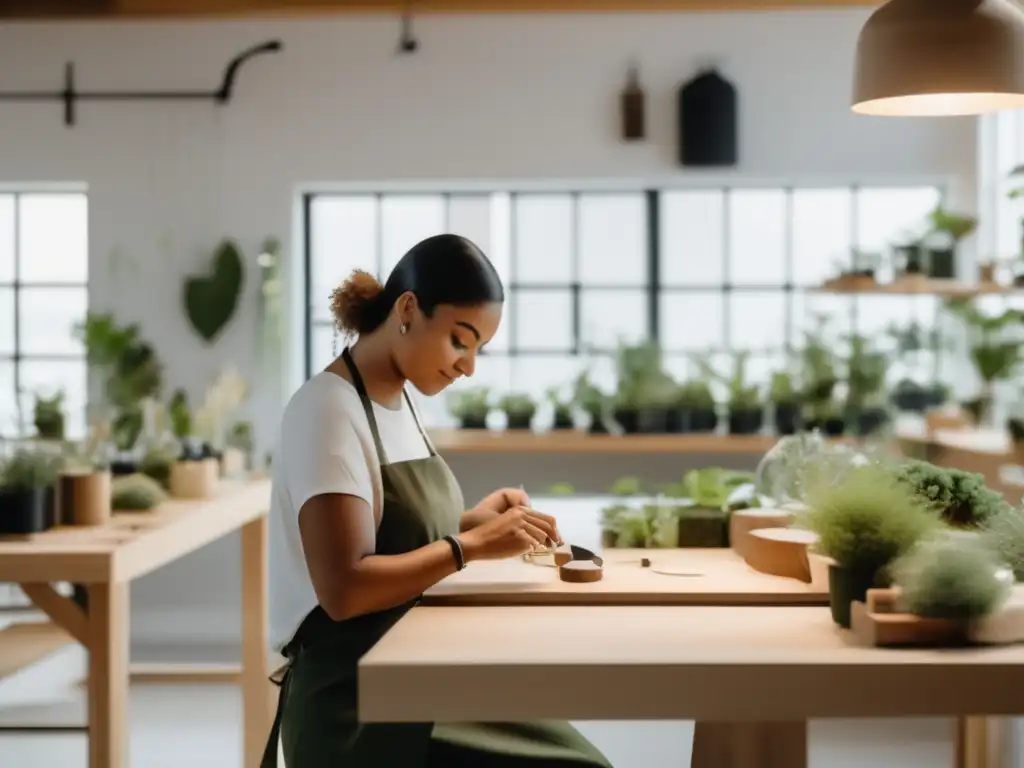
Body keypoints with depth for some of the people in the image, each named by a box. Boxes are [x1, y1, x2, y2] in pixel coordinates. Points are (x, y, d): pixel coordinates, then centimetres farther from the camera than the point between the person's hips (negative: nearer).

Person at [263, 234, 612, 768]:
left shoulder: (397, 402, 11)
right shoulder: (330, 409, -16)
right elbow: (344, 589, -24)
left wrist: (470, 523, 1)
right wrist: (471, 545, -21)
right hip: (356, 708, -8)